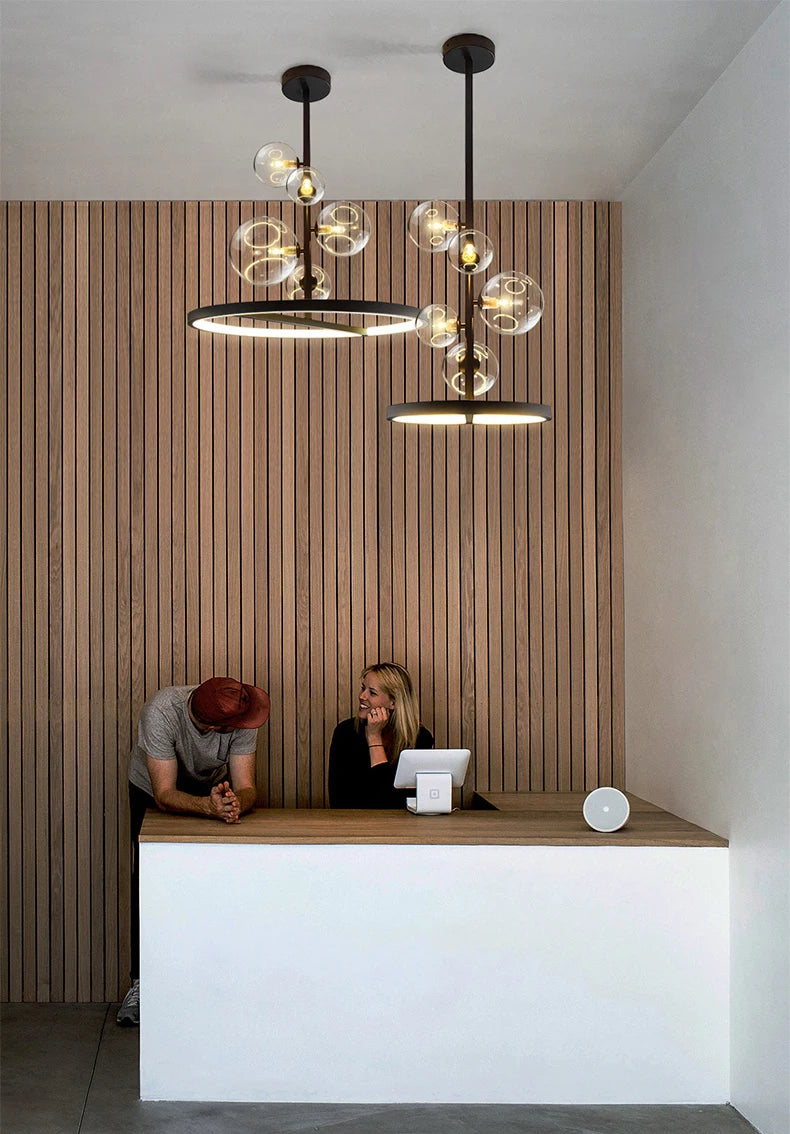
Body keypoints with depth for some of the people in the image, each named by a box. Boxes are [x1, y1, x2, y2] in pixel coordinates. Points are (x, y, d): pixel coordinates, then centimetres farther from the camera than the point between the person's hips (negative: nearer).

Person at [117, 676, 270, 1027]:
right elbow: (165, 794, -40)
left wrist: (234, 803, -54)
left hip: (214, 788, 2)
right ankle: (142, 981, 0)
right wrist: (208, 806, -57)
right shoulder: (161, 712, -40)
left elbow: (246, 787, -31)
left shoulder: (241, 716, -32)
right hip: (152, 791, -2)